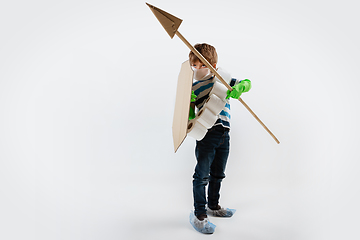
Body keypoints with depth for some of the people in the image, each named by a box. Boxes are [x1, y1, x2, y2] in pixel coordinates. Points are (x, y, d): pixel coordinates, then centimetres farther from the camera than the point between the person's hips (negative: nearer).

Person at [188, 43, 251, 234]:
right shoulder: (192, 88, 1)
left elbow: (247, 83, 3)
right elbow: (190, 116, 2)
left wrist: (239, 88, -19)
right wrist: (189, 103, -19)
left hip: (223, 135, 4)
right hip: (206, 134, -4)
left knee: (217, 174, 18)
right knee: (202, 175, -7)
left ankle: (213, 206, 36)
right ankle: (199, 215, 6)